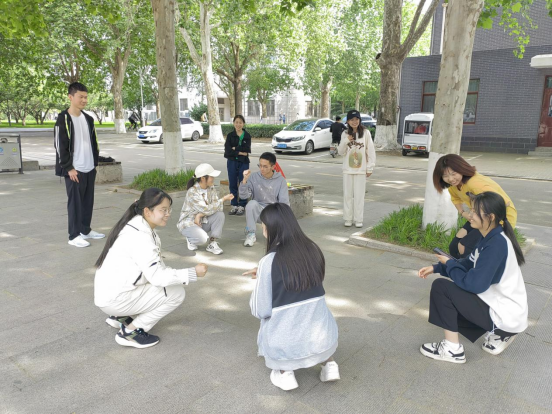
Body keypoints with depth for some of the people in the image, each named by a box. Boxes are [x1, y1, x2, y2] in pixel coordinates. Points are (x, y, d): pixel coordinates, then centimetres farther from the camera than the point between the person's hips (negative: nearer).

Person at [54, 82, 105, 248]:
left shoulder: (88, 119, 12)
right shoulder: (63, 119, -9)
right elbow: (60, 146, -12)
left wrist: (95, 162, 12)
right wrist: (69, 168, -15)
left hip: (90, 169, 7)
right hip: (74, 170, -7)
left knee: (88, 201, 12)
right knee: (75, 201, -2)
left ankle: (85, 230, 25)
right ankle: (74, 236, 5)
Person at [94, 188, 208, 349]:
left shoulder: (137, 226, 5)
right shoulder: (139, 236, -24)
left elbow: (154, 268, 9)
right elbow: (157, 276, -25)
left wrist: (175, 275, -2)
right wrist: (193, 273, -20)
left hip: (111, 291, 9)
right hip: (115, 298, -9)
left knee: (172, 284, 16)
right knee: (176, 293, -8)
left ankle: (120, 316, 17)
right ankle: (130, 332, -2)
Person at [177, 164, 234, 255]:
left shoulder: (211, 188, -2)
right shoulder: (192, 192, -23)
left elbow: (216, 206, -13)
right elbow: (206, 209, -29)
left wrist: (200, 215, -27)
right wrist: (223, 199, -24)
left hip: (203, 221, 6)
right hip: (188, 223, -6)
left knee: (220, 214, -22)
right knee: (203, 239, -34)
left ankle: (212, 244, -13)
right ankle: (191, 238, 3)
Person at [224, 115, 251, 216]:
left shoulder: (247, 136, 4)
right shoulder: (230, 135, 5)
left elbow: (247, 149, -10)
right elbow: (227, 150, -7)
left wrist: (235, 148, -8)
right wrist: (240, 152, -12)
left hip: (243, 162, -1)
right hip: (232, 162, 1)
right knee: (232, 184, 5)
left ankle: (242, 206, 7)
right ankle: (234, 205, 15)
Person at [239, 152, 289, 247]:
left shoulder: (281, 180, -5)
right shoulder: (253, 177, -5)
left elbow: (284, 202, -9)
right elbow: (243, 196, -13)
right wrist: (244, 180, -28)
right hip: (257, 211, 0)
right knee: (252, 203, -33)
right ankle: (251, 234, -15)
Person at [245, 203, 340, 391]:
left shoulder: (269, 262, -16)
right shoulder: (313, 250, -1)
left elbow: (261, 311, -8)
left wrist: (260, 282, 11)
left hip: (285, 346, -3)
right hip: (324, 339, 4)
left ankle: (284, 371, 11)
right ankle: (328, 363, 17)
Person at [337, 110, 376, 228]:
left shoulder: (366, 133, -1)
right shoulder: (345, 134, 5)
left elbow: (371, 150, 0)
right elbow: (341, 152, 5)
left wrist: (370, 168, -3)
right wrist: (346, 141, -13)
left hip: (361, 169, -2)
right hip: (348, 169, 2)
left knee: (359, 195, 2)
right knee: (348, 195, 6)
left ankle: (358, 220, 10)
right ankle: (348, 219, 15)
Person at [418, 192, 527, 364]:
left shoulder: (496, 244, -26)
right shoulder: (490, 238, 3)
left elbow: (474, 284, -26)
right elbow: (468, 264, 12)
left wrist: (449, 263, -10)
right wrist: (436, 267, 1)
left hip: (505, 315, -10)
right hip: (501, 305, 10)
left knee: (440, 286, -14)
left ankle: (452, 349, -4)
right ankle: (498, 333, 19)